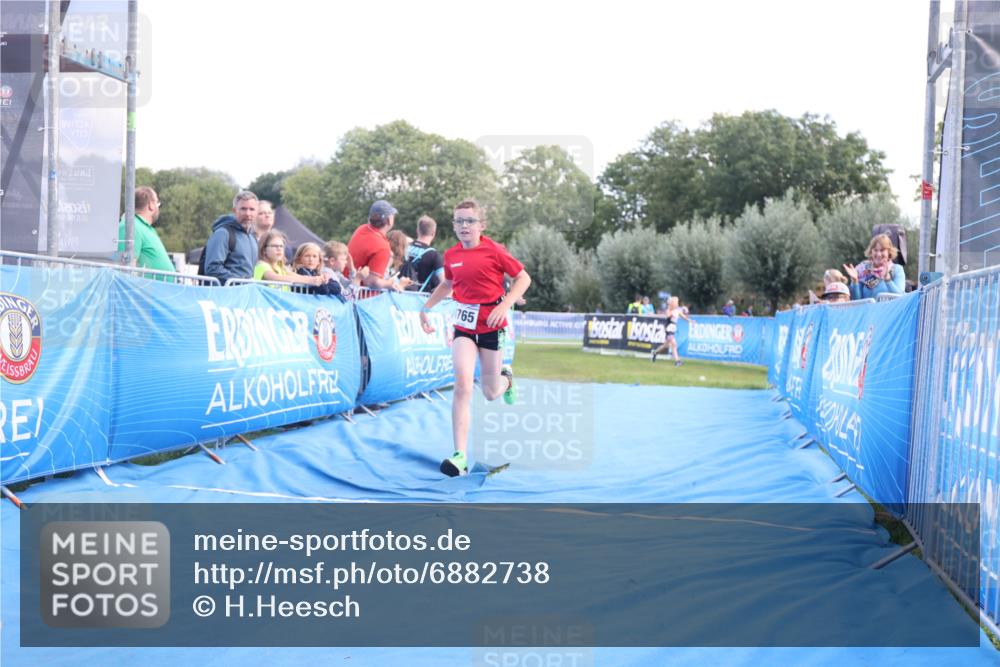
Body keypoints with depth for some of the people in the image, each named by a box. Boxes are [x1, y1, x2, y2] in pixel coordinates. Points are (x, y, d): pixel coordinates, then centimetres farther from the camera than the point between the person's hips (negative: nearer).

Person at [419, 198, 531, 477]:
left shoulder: (493, 250, -10)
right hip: (464, 323, 2)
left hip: (491, 324, -2)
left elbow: (523, 278, -6)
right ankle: (460, 456, -19)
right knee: (462, 385, -17)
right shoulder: (451, 255, 3)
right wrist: (426, 307, 17)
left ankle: (506, 377, 48)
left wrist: (505, 305, -19)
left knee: (490, 393, 8)